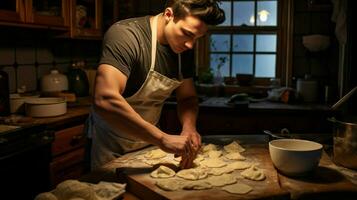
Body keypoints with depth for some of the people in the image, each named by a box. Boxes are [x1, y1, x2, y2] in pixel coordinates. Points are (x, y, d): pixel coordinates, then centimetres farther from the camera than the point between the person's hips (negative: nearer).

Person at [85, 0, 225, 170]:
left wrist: (189, 128, -16)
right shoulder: (125, 34, -27)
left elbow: (187, 97, 5)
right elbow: (105, 100, -40)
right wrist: (163, 139, -40)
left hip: (148, 142, 6)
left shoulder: (183, 48, -4)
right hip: (112, 149, -6)